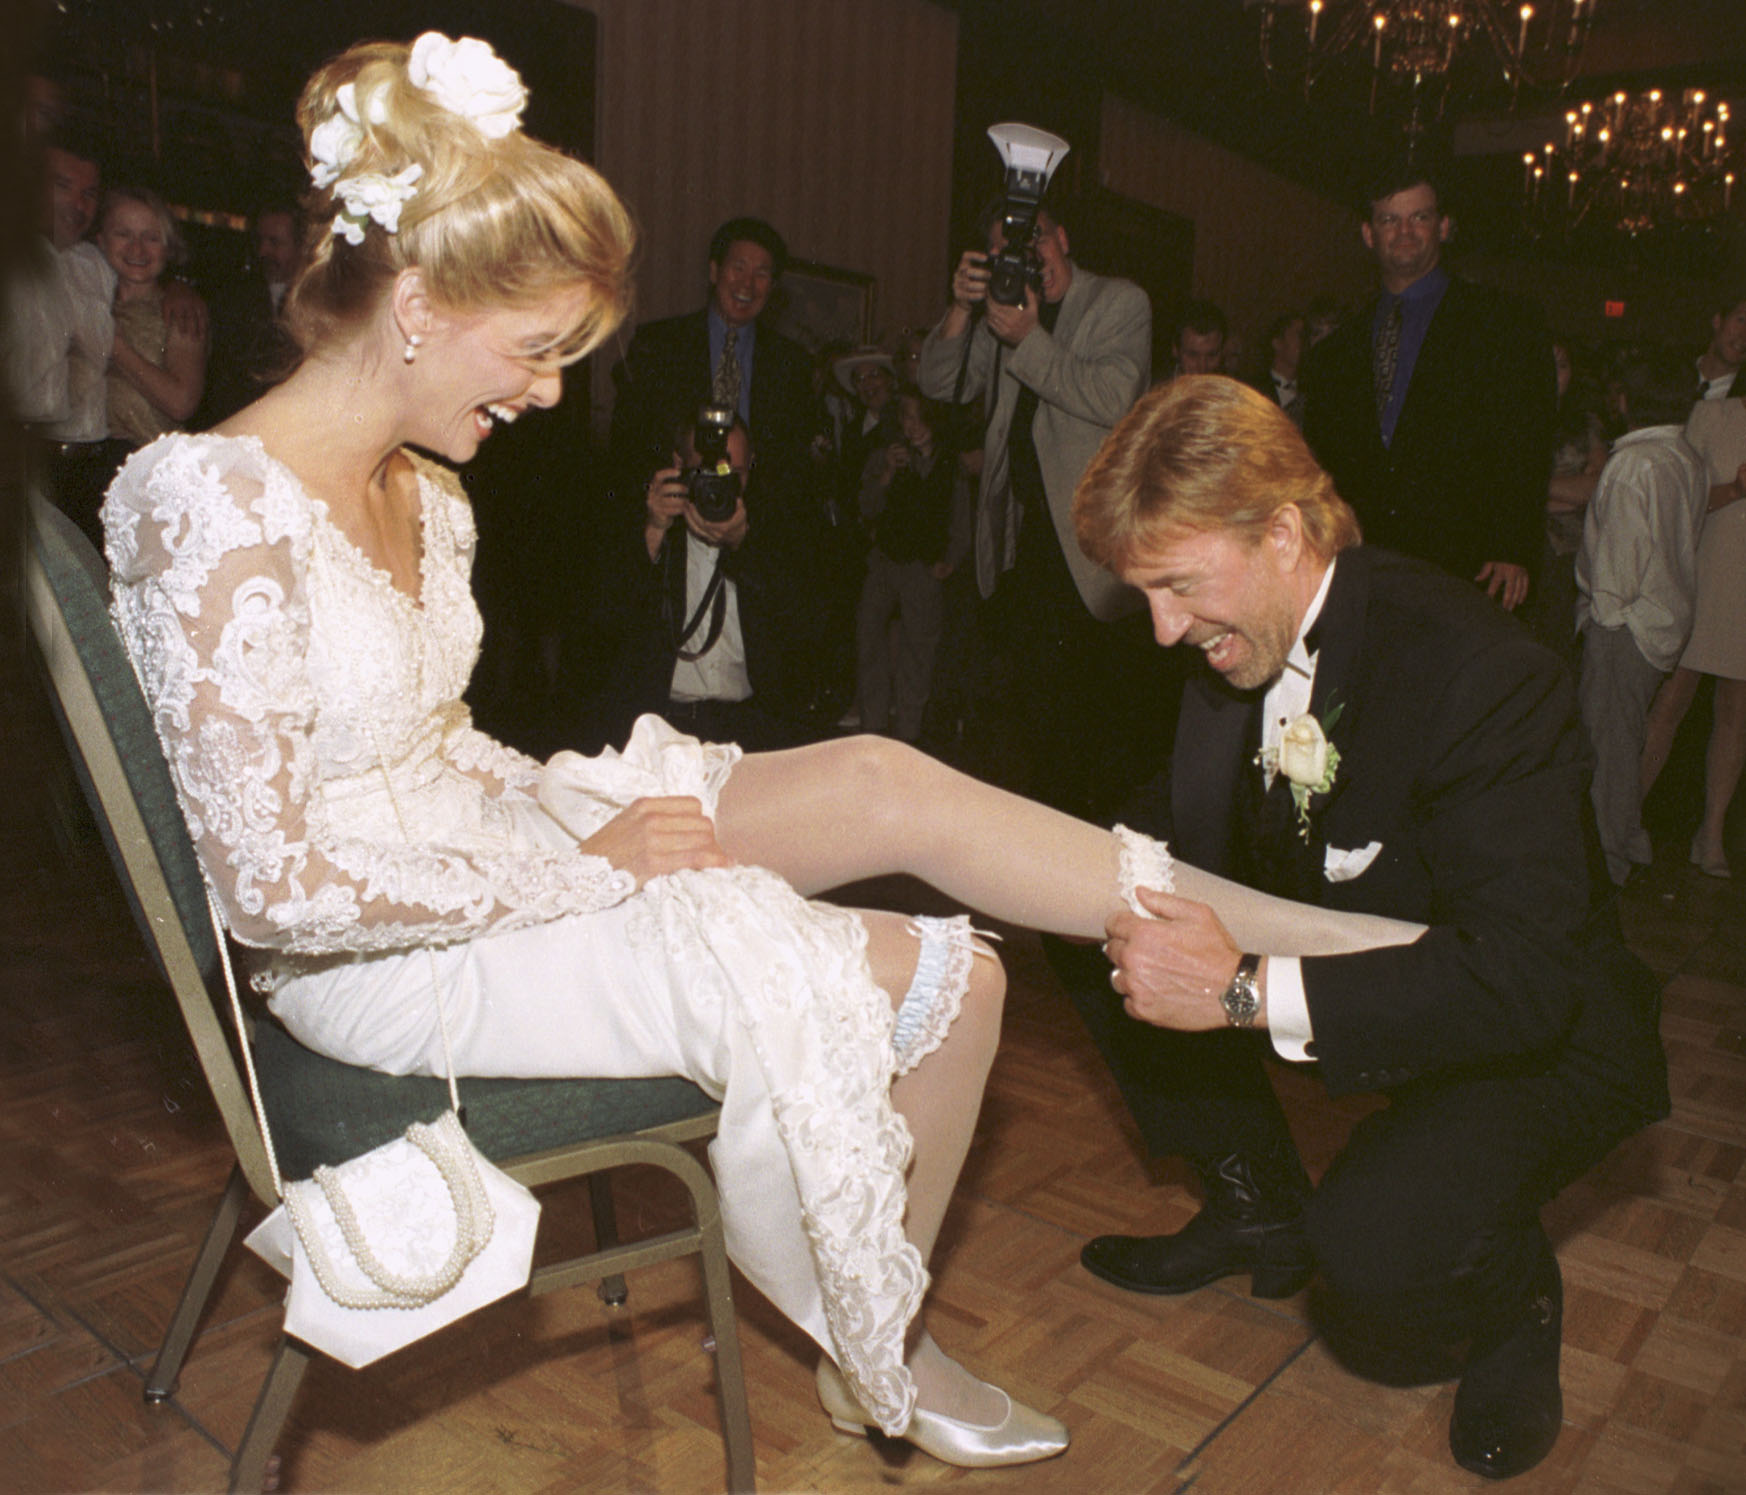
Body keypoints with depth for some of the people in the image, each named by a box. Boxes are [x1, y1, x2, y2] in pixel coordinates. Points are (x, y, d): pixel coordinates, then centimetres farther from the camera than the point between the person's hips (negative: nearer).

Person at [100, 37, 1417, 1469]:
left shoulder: (423, 490, 6)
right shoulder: (217, 511, -22)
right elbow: (278, 888, -25)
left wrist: (578, 813, -5)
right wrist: (579, 864, -20)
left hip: (486, 849, 8)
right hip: (380, 963, -8)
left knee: (879, 781, -13)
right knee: (932, 975, -15)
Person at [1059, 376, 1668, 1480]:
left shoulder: (1485, 678, -32)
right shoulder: (1247, 631, -9)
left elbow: (1521, 984, -37)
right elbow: (1195, 818, 6)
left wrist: (1247, 989, -45)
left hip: (1536, 1034, -7)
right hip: (1343, 955, 7)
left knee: (1377, 1252, -32)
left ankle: (1514, 1294, 8)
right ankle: (1260, 1206, 14)